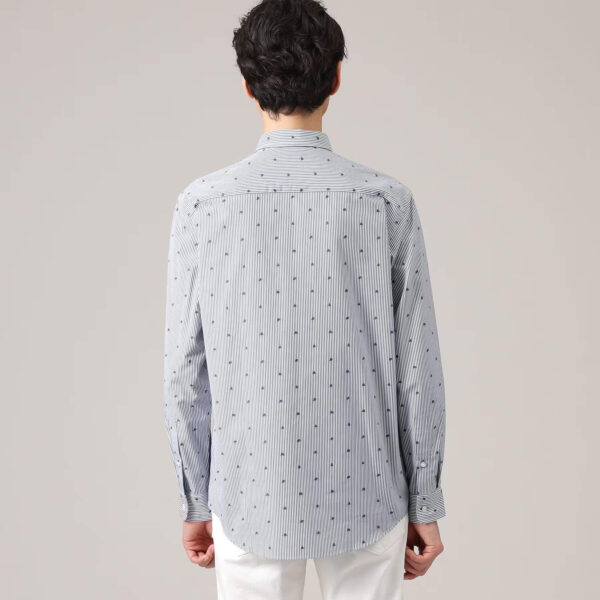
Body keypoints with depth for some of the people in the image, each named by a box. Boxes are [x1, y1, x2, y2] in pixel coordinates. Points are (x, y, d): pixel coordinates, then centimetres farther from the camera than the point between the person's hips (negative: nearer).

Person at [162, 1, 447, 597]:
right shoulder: (388, 201, -11)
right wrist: (425, 503, 4)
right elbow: (417, 366, -8)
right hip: (364, 499, 0)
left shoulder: (200, 203, -10)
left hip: (249, 499, 1)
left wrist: (196, 500, 7)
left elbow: (186, 370, -6)